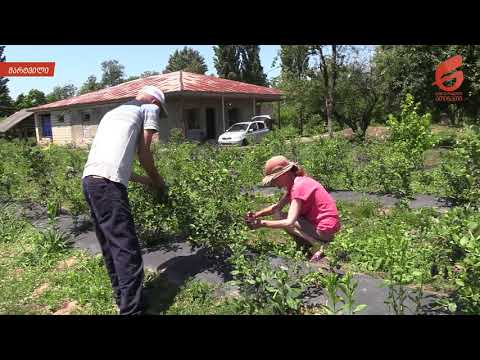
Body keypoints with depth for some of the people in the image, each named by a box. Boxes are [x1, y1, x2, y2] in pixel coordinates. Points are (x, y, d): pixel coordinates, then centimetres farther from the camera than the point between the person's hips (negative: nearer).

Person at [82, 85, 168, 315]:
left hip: (90, 180, 9)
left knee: (111, 247, 17)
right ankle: (132, 310, -1)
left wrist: (144, 180, 31)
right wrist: (157, 180, 21)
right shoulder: (150, 109, 11)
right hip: (108, 184, -9)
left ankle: (123, 300, 29)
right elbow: (143, 152, 5)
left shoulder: (113, 112, 32)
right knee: (127, 250, -5)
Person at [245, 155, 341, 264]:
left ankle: (317, 245, -9)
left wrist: (262, 223, -21)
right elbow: (277, 207, 8)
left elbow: (289, 223, -27)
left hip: (324, 230, -10)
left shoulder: (298, 186, -21)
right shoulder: (294, 183, 8)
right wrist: (256, 214, -6)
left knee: (278, 217, -10)